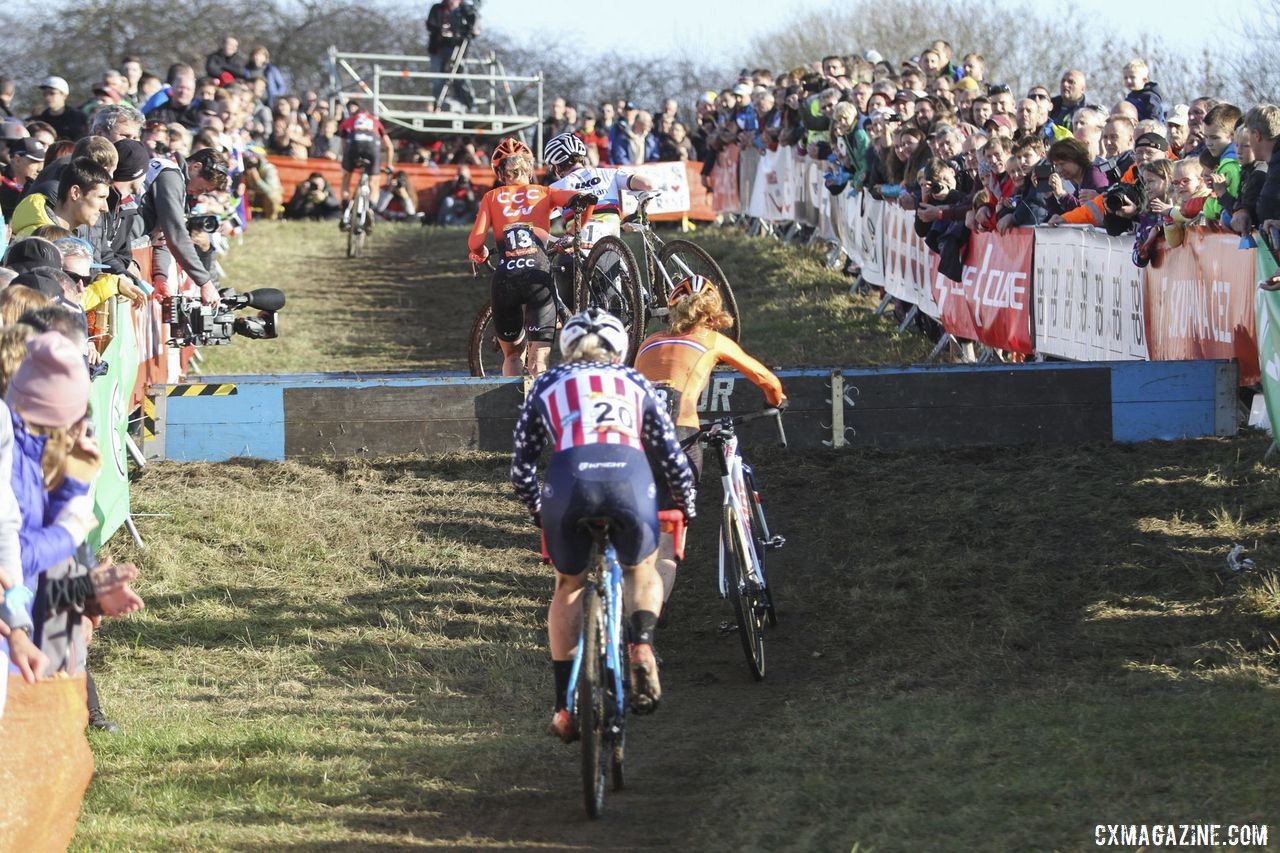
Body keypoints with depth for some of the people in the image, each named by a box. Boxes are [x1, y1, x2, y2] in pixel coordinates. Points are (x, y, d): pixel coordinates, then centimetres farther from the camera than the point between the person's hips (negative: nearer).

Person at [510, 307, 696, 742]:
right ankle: (642, 644, -3)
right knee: (642, 572, 27)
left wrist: (540, 514, 44)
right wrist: (686, 506, 45)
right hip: (630, 477, 0)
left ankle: (565, 706, 18)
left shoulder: (546, 385, 28)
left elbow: (521, 468, 28)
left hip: (569, 480, 0)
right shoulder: (634, 382, 29)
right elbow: (672, 455, 28)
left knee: (569, 585, 23)